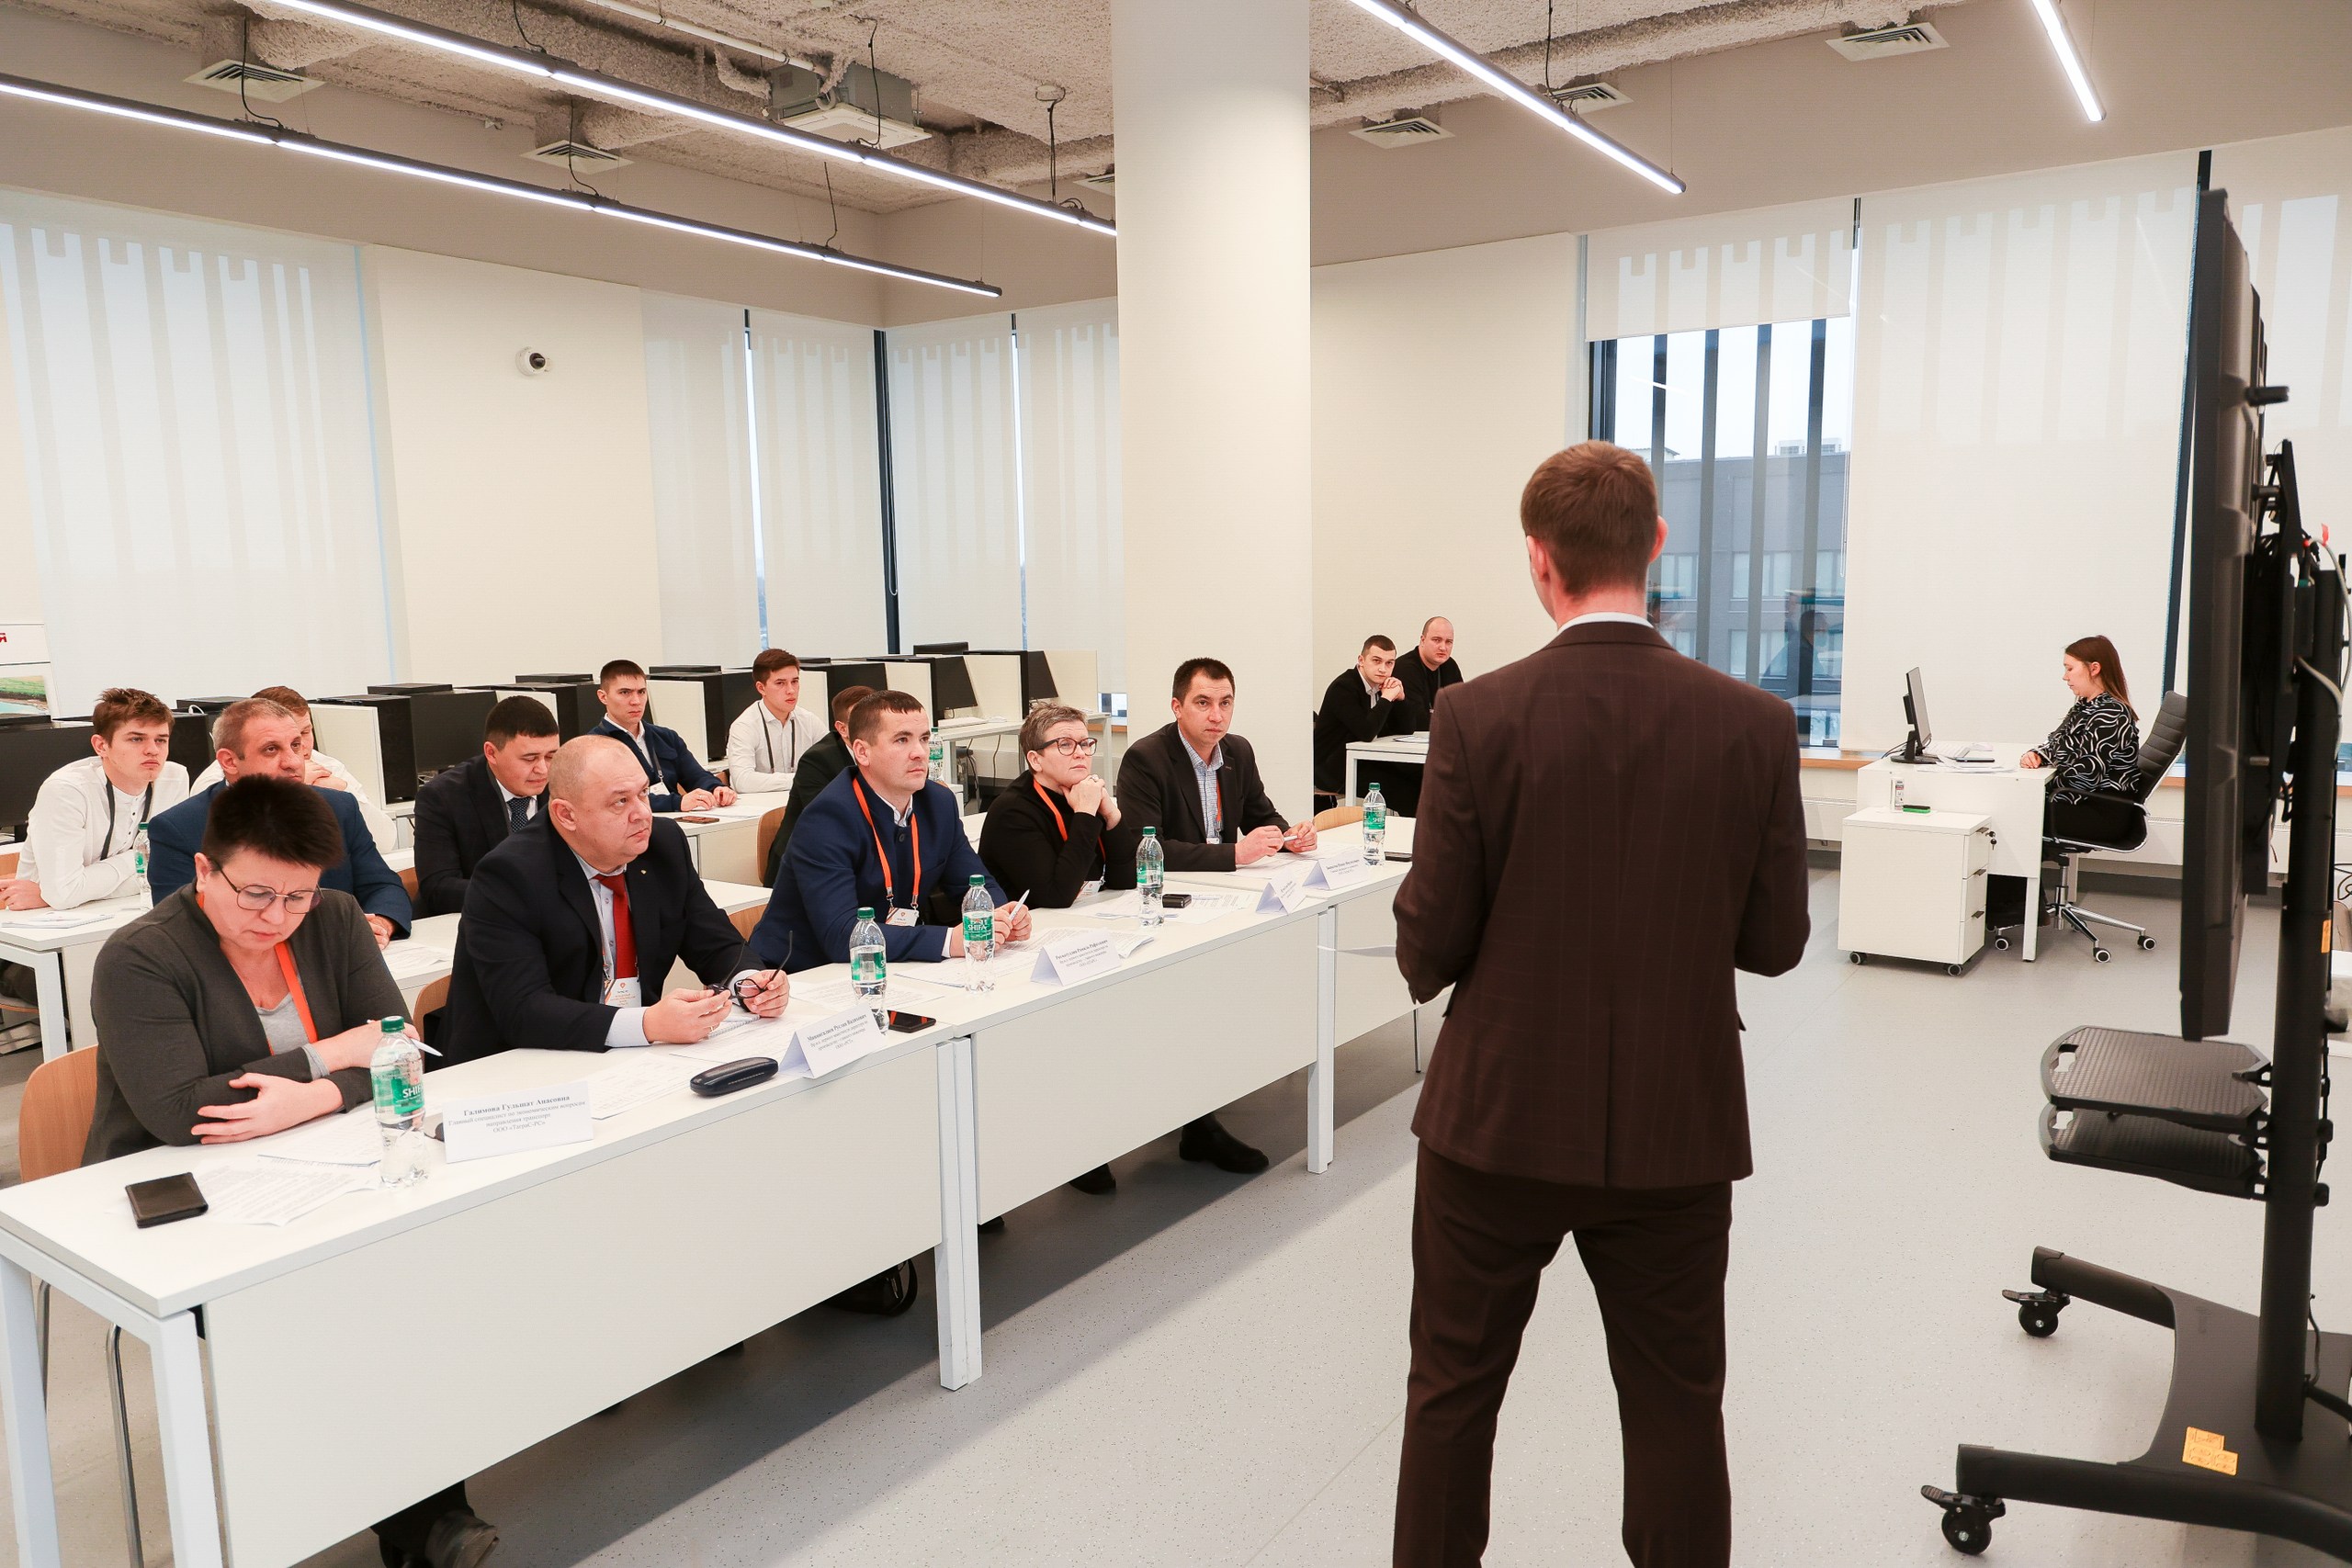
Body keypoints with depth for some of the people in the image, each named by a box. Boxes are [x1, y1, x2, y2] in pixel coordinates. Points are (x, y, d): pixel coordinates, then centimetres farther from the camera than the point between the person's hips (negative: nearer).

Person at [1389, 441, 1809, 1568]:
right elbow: (1774, 942, -1)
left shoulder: (1479, 717, -15)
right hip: (1677, 1132, 2)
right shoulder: (1754, 725, -9)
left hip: (1498, 1120, -1)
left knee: (1452, 1395, 18)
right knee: (1677, 1411, 18)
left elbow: (1428, 948, -12)